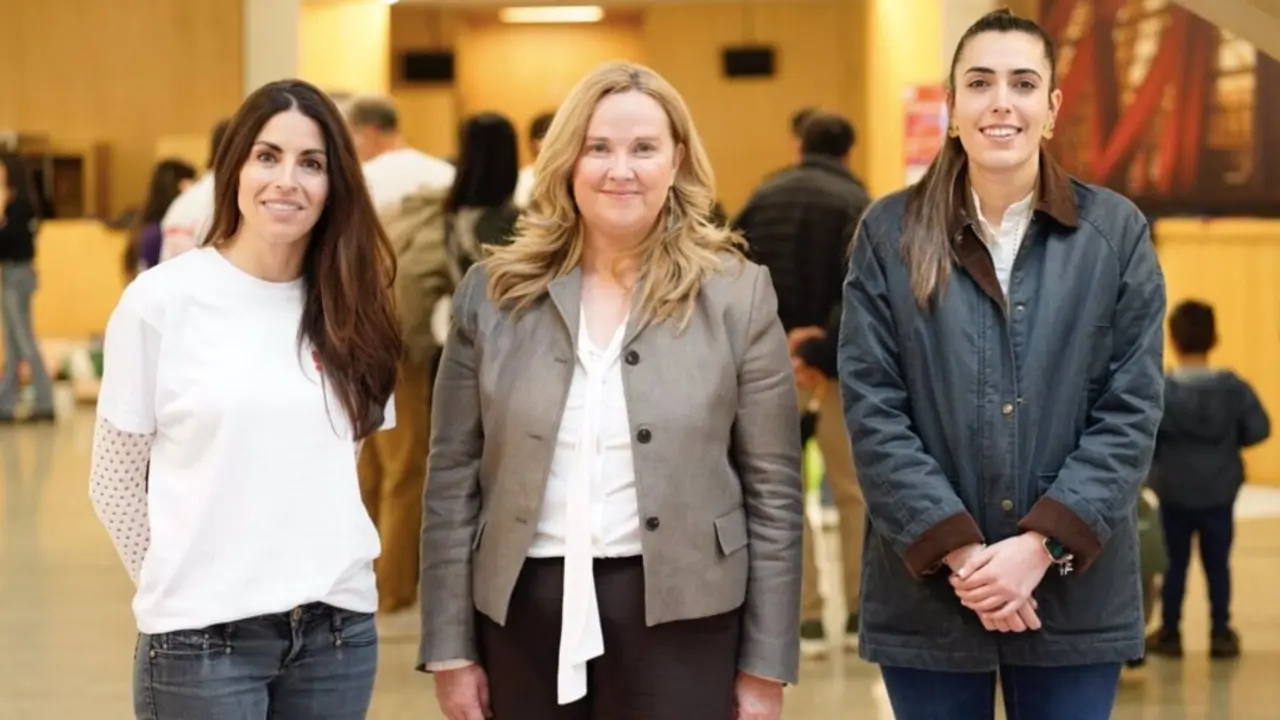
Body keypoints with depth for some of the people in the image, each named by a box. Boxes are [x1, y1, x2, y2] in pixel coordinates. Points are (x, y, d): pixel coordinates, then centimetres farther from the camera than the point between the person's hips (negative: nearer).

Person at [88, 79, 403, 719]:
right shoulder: (160, 301, -5)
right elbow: (115, 484, 0)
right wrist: (185, 587, 2)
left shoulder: (348, 312, 6)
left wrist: (318, 576, 7)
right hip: (204, 634, -3)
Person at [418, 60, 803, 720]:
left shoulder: (736, 293, 0)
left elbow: (773, 489, 0)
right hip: (524, 611, 2)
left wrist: (765, 666, -2)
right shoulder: (494, 292, 4)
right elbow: (453, 481, 5)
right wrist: (451, 648, 1)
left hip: (678, 613, -1)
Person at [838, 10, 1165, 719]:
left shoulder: (1117, 232, 3)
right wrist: (956, 549, -13)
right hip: (927, 589, 0)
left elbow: (1132, 410, -1)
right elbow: (871, 409, -3)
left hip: (1075, 592, 0)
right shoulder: (889, 233, 2)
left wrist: (1044, 544, -12)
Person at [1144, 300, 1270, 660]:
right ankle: (1221, 633, 14)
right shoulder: (1233, 387, -9)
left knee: (1175, 563, 12)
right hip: (1219, 492, 1)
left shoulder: (1161, 390, -13)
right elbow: (1259, 429, -10)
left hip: (1174, 492, -1)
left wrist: (1159, 454, 1)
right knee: (1218, 563, 11)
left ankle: (1169, 633, 17)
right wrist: (1229, 441, 7)